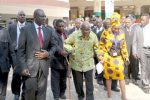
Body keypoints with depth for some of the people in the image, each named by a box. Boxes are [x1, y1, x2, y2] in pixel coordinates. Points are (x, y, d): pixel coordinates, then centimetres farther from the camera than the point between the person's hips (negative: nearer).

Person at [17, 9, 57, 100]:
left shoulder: (48, 31, 8)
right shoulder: (26, 29, -3)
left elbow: (54, 46, 17)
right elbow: (21, 50, -5)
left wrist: (48, 54, -5)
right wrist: (23, 67, -13)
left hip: (44, 66, 4)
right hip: (30, 66, -3)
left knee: (42, 92, 12)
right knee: (30, 91, 2)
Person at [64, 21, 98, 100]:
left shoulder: (93, 36, -8)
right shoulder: (74, 35, -14)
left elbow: (97, 47, 6)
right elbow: (66, 44, -5)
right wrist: (71, 49, -23)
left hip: (88, 63, 0)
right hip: (76, 63, 0)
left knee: (89, 83, 0)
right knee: (78, 82, 14)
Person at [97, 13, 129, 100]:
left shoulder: (121, 33, 1)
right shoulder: (106, 33, -11)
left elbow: (123, 46, 12)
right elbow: (101, 46, -6)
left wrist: (126, 56, 12)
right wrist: (101, 58, -10)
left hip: (119, 58, 3)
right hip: (108, 59, -2)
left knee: (121, 77, 3)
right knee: (109, 77, 10)